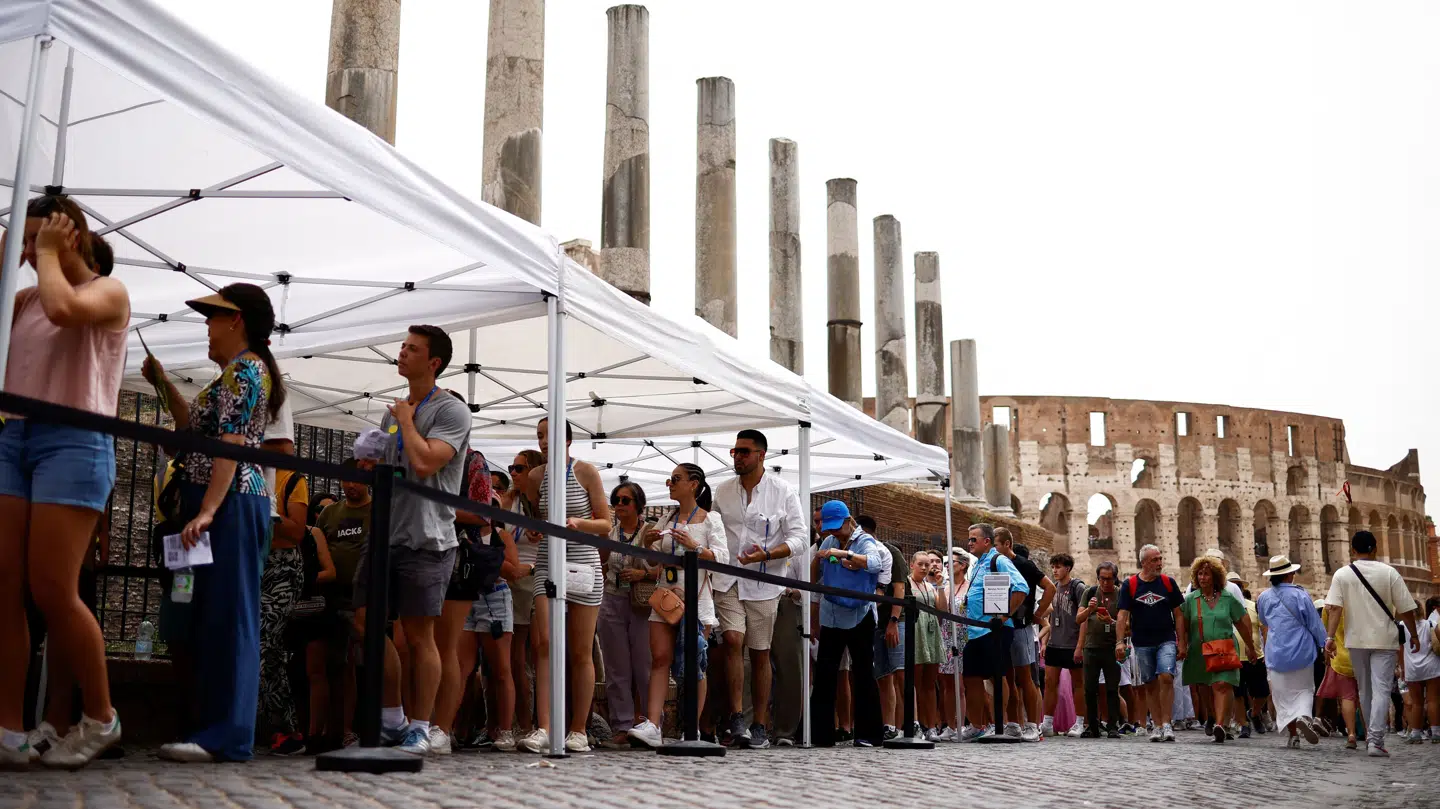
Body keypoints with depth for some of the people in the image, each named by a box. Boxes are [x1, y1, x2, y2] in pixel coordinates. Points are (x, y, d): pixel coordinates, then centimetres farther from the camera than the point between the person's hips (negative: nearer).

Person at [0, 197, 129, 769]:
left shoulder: (108, 291, 2)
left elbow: (64, 309, -19)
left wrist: (50, 254, -3)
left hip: (73, 442, -6)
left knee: (52, 591, -9)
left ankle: (100, 719, 6)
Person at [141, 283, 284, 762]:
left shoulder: (242, 370, -9)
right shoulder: (247, 370, 22)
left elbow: (231, 447, -19)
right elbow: (199, 430, 27)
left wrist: (205, 513, -24)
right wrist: (164, 385, 22)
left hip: (228, 504, -11)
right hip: (231, 504, 11)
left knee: (224, 615, -11)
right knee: (200, 616, 11)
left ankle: (225, 736, -10)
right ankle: (218, 725, 14)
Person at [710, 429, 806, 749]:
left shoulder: (783, 491, -2)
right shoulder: (723, 491, 9)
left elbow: (799, 539, -5)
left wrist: (766, 554, -21)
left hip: (763, 583, -2)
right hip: (727, 580, 2)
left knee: (760, 653, 4)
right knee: (732, 640, -17)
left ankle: (759, 727, 12)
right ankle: (736, 718, -12)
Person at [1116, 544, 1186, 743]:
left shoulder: (1168, 583, 4)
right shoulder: (1130, 585, 1)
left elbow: (1178, 614, 7)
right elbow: (1123, 615, -1)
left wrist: (1181, 642, 2)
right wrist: (1120, 642, -10)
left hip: (1166, 640, -1)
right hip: (1142, 643, 1)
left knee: (1166, 677, -17)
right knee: (1150, 685, 5)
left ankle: (1166, 723, -9)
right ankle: (1157, 726, 13)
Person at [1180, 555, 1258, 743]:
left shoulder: (1228, 598, 5)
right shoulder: (1190, 600, 6)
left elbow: (1243, 623, 10)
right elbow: (1183, 627, 3)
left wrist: (1251, 647, 12)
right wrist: (1182, 646, -8)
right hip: (1199, 652, 2)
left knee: (1222, 685, -19)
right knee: (1208, 689, 6)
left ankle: (1220, 724, -26)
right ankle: (1226, 724, 21)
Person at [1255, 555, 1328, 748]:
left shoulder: (1264, 597, 5)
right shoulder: (1299, 594, -7)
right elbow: (1314, 622, -4)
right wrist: (1323, 645, 5)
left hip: (1276, 653, 2)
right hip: (1301, 651, -2)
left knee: (1283, 693, 8)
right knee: (1304, 689, 10)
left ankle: (1292, 734, 0)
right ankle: (1304, 715, -19)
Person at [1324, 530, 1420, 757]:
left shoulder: (1342, 574, -1)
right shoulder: (1389, 572, -3)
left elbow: (1335, 609, -10)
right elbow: (1405, 609, -2)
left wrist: (1330, 637, -12)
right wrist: (1414, 635, 9)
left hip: (1356, 640, 2)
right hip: (1384, 640, -2)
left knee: (1365, 690, 16)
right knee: (1381, 690, -4)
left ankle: (1371, 736, 26)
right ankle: (1375, 740, -16)